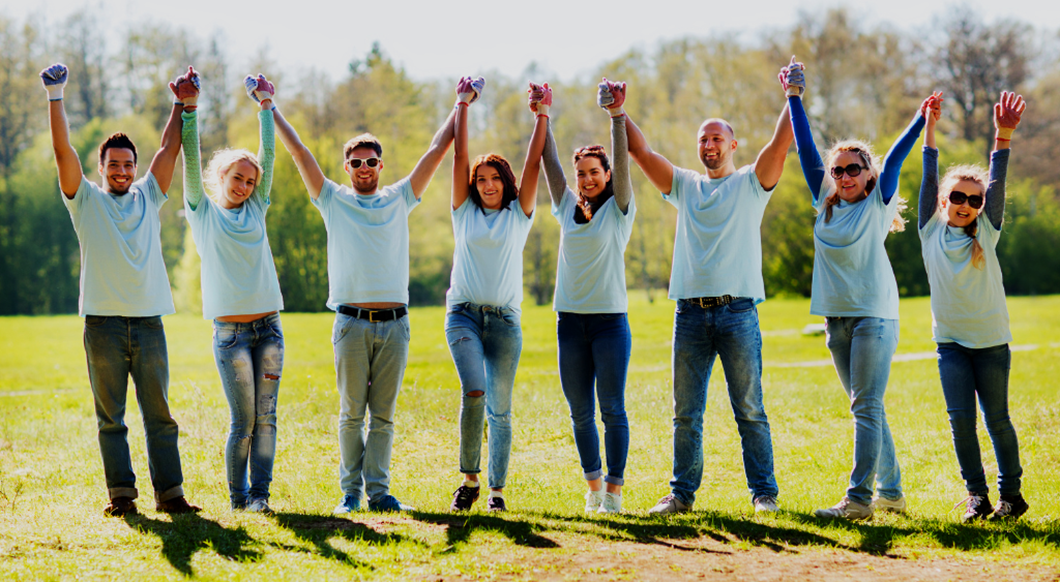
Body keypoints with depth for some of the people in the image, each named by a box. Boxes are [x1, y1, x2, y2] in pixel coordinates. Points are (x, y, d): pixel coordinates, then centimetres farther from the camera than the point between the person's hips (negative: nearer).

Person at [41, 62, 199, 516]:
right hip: (103, 322, -2)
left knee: (159, 413, 2)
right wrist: (55, 98, -10)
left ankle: (169, 492, 3)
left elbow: (169, 149, 12)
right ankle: (121, 494, 4)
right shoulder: (86, 200, 8)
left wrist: (182, 104, 4)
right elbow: (63, 151, -2)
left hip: (148, 321, 2)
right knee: (110, 417, 1)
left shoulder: (148, 197, 15)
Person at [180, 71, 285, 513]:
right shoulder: (203, 211, 6)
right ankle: (237, 496, 8)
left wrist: (266, 107, 11)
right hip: (230, 331, -4)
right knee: (243, 421, -4)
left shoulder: (255, 210, 15)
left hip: (268, 327, 4)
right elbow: (191, 158, 1)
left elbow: (269, 155, 13)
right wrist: (188, 109, -5)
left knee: (266, 416, 0)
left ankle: (259, 493, 4)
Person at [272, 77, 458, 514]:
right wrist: (270, 110, 8)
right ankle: (350, 490, 8)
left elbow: (438, 149, 14)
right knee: (352, 412, 1)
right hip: (351, 323, -1)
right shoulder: (333, 200, 9)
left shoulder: (399, 199, 13)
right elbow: (299, 152, 8)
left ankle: (378, 490, 6)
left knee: (384, 414, 4)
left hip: (395, 324, 1)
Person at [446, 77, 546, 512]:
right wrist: (462, 105, 8)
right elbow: (459, 156, 7)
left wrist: (541, 116, 2)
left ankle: (497, 488, 11)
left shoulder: (518, 214, 9)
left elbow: (534, 164, 4)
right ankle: (469, 479, -6)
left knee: (499, 407, 3)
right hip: (463, 313, -1)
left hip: (505, 319, 1)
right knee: (474, 392, -19)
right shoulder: (464, 211, 10)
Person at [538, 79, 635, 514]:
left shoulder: (619, 210, 1)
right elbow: (550, 163, 8)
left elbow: (623, 163, -10)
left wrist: (617, 116, -19)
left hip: (610, 320, -4)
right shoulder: (568, 209, 11)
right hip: (570, 320, 4)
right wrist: (543, 117, 2)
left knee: (612, 409, -5)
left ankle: (614, 490, 0)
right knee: (580, 412, 7)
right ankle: (593, 485, 18)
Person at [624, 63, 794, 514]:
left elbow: (781, 142, -5)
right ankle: (682, 492, 13)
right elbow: (641, 152, 12)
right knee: (686, 412, 6)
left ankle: (764, 492, 5)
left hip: (737, 311, -3)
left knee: (749, 410, -1)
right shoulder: (684, 185, 16)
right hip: (690, 311, 3)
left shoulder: (751, 184, 7)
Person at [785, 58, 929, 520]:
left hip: (874, 314, -6)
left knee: (867, 408, -11)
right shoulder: (826, 204, 10)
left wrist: (921, 120, -13)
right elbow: (806, 150, 11)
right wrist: (794, 97, 11)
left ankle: (859, 498, -17)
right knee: (867, 408, 9)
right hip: (837, 317, 6)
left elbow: (895, 157, -6)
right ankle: (891, 492, 16)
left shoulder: (877, 204, 0)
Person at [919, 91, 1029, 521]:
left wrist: (1003, 137, -23)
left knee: (996, 419, 3)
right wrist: (929, 127, -6)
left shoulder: (986, 234, -2)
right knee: (960, 417, -7)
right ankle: (976, 495, 3)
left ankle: (1011, 494, 16)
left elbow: (997, 185, -12)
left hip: (991, 340, -1)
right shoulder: (932, 232, 1)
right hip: (950, 341, 1)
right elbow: (929, 179, -2)